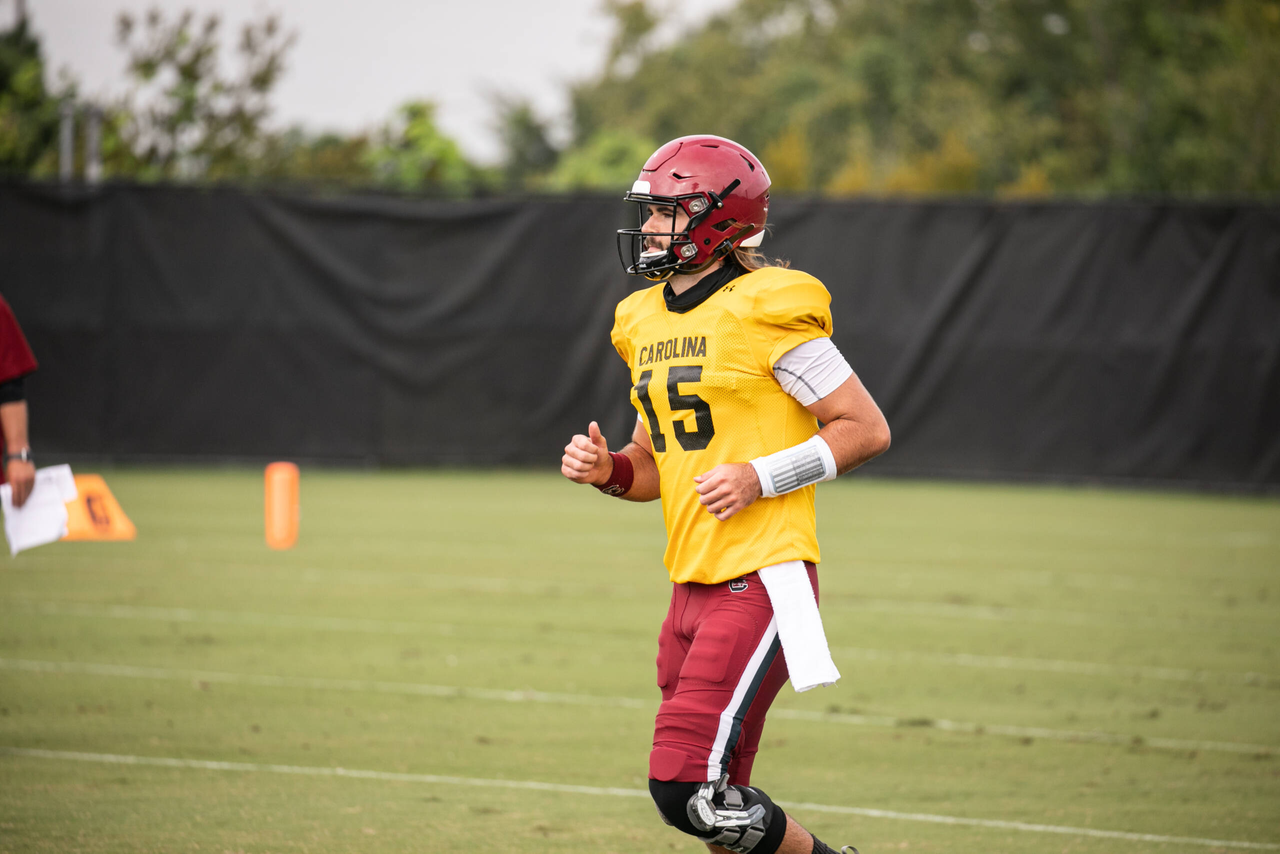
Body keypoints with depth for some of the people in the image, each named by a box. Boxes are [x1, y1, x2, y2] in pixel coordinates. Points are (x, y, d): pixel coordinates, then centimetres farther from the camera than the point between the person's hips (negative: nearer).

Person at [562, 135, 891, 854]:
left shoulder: (766, 311, -10)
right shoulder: (647, 322, 14)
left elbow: (867, 429, -9)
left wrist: (759, 477, -17)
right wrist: (611, 471, 2)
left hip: (761, 579, -8)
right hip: (694, 582, 8)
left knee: (689, 788, -14)